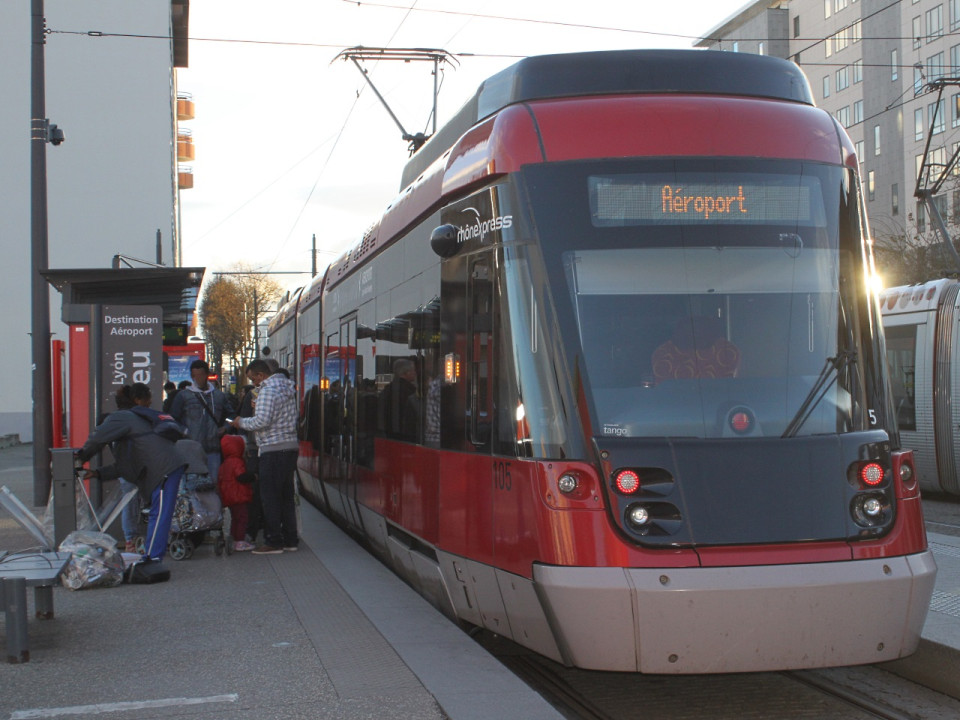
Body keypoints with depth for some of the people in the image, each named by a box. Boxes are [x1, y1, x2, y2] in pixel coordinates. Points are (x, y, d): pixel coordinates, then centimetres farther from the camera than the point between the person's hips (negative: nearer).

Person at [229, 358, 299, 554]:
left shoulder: (267, 391, -12)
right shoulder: (287, 388, 17)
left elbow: (262, 421, -21)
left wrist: (241, 422, -4)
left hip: (273, 450, -9)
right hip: (291, 446, 9)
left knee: (270, 496, -3)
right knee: (287, 496, 12)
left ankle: (273, 542, -2)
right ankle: (290, 540, 15)